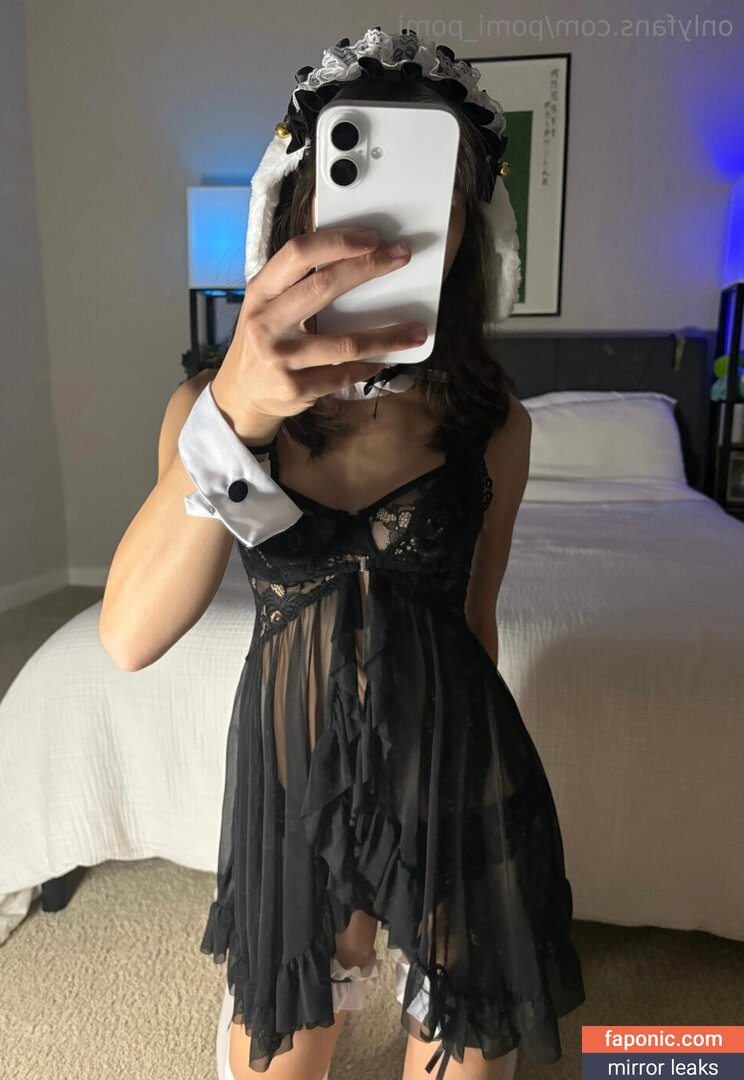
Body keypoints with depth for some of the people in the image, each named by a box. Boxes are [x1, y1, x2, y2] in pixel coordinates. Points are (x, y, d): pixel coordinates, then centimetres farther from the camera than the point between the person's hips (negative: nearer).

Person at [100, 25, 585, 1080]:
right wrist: (233, 417, -37)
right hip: (290, 763, 1)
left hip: (458, 766, 0)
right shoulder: (213, 399, -9)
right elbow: (130, 636, -23)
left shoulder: (493, 419, -8)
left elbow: (476, 613, 3)